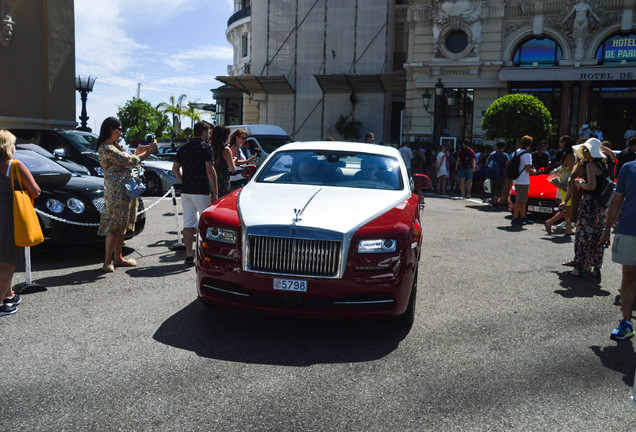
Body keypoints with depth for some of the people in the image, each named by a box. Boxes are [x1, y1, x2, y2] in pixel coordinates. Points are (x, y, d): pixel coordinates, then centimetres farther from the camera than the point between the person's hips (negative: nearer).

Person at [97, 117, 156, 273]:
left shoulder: (113, 146, 16)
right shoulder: (106, 149, -16)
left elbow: (126, 162, 21)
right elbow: (130, 162, -19)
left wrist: (137, 153, 10)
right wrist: (149, 151, -12)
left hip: (125, 191, 10)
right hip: (116, 191, -10)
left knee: (122, 226, 14)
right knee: (114, 227, -6)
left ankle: (118, 258, 23)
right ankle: (107, 262, 1)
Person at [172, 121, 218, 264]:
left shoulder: (183, 148, 12)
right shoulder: (206, 147, -7)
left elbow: (175, 168, 12)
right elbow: (210, 170, -14)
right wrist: (215, 191, -11)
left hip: (186, 191, 6)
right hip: (202, 191, -6)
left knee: (188, 223, 6)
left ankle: (189, 255, 7)